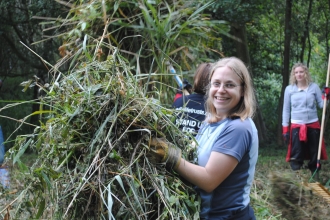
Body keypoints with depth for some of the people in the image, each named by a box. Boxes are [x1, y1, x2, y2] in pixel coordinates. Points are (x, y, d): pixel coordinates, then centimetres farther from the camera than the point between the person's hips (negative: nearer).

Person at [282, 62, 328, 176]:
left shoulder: (314, 87, 4)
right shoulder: (289, 89, 3)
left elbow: (322, 105, 3)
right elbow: (286, 110, 6)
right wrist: (285, 129, 1)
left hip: (313, 125, 1)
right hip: (296, 126, -1)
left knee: (315, 155, 6)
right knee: (296, 157, -1)